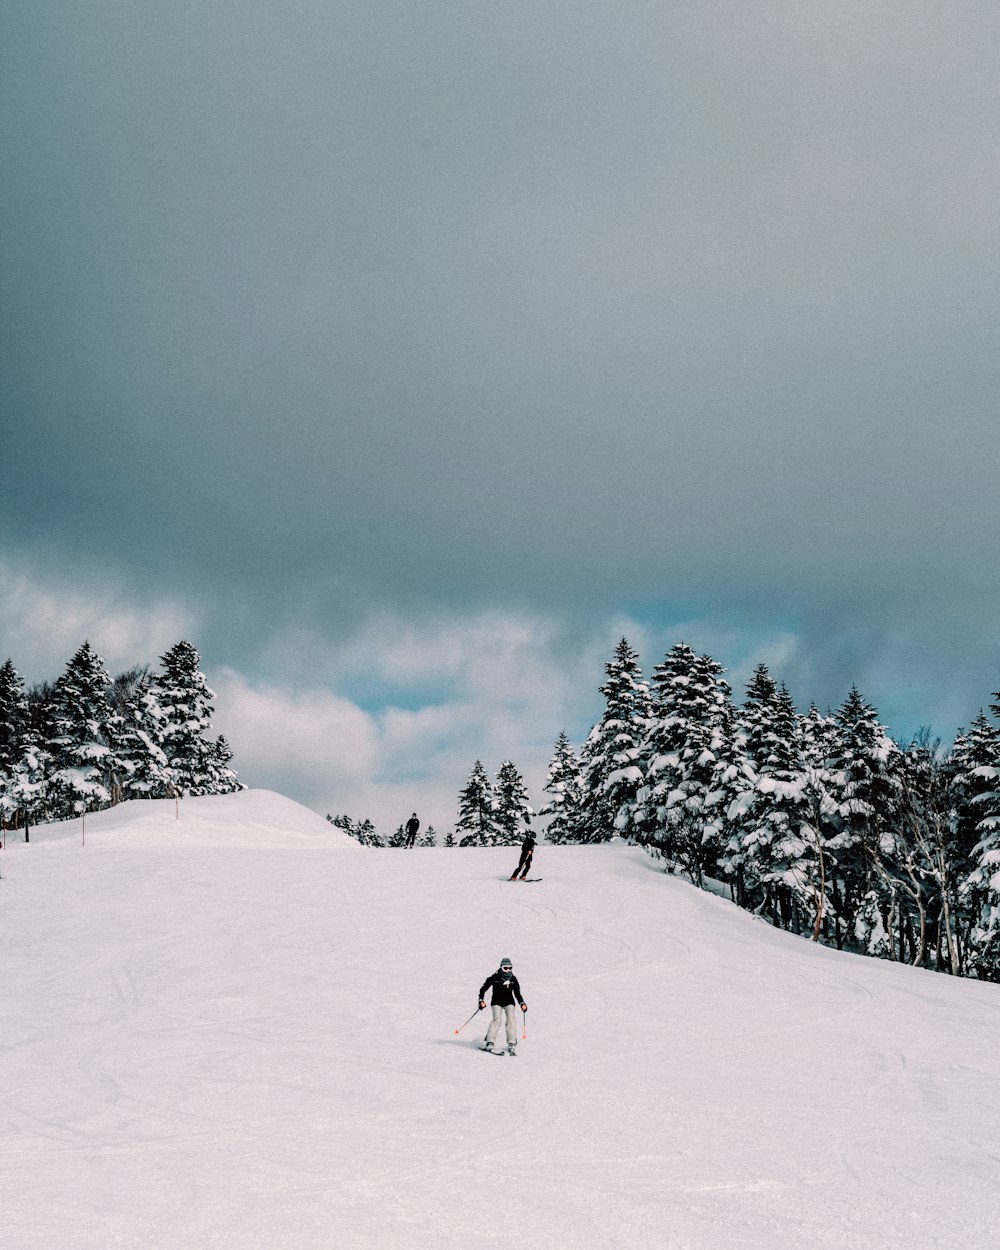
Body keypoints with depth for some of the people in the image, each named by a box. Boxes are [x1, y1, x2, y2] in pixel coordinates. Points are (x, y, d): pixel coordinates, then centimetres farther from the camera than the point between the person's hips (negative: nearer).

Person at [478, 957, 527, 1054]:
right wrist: (481, 1000, -14)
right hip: (497, 1002, -2)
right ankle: (489, 1042, -12)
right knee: (497, 1020, -20)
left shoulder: (513, 979, -3)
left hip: (509, 1002, 2)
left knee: (510, 1020, -16)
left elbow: (517, 993, 9)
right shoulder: (495, 978, -12)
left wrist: (522, 1003, -3)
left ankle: (512, 1045, -16)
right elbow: (483, 988, -4)